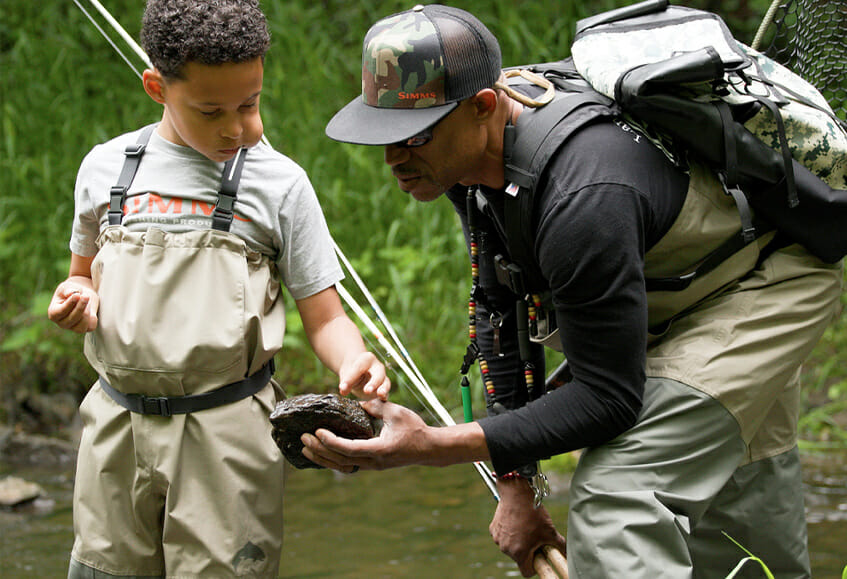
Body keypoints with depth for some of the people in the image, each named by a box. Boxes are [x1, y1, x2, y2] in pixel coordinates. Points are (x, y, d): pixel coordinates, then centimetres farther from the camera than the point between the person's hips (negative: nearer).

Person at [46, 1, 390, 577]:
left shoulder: (279, 182, -1)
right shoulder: (107, 167, 6)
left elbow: (325, 317, 1)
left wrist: (353, 363, -21)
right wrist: (76, 303, -1)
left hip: (229, 429, -3)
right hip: (116, 422, 3)